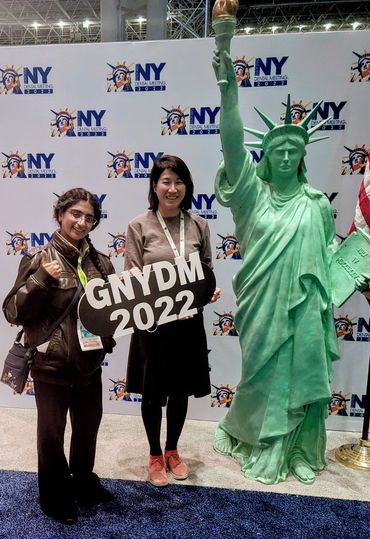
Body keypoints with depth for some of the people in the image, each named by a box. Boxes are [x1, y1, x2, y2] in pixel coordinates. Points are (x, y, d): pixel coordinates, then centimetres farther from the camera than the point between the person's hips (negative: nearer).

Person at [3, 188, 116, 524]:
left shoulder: (100, 261, 2)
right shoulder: (39, 258, -11)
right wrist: (41, 279, -25)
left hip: (90, 360, 5)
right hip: (52, 363, -4)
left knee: (89, 424, 21)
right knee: (52, 430, 14)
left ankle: (84, 482, 47)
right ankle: (54, 496, 39)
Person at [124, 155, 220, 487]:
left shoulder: (199, 226, 1)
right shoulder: (139, 227, -8)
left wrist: (211, 291, -13)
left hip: (189, 321, 3)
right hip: (152, 322, -2)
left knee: (181, 390, 17)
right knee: (153, 392, 13)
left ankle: (172, 450, 43)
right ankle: (155, 456, 38)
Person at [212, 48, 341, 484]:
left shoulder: (317, 204, 2)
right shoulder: (252, 193, -5)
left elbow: (328, 254, 10)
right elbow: (232, 145, -19)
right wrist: (229, 91, -30)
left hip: (304, 311, 2)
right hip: (263, 309, -2)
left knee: (301, 380, 13)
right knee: (265, 379, 13)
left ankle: (298, 452, 36)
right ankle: (263, 450, 37)